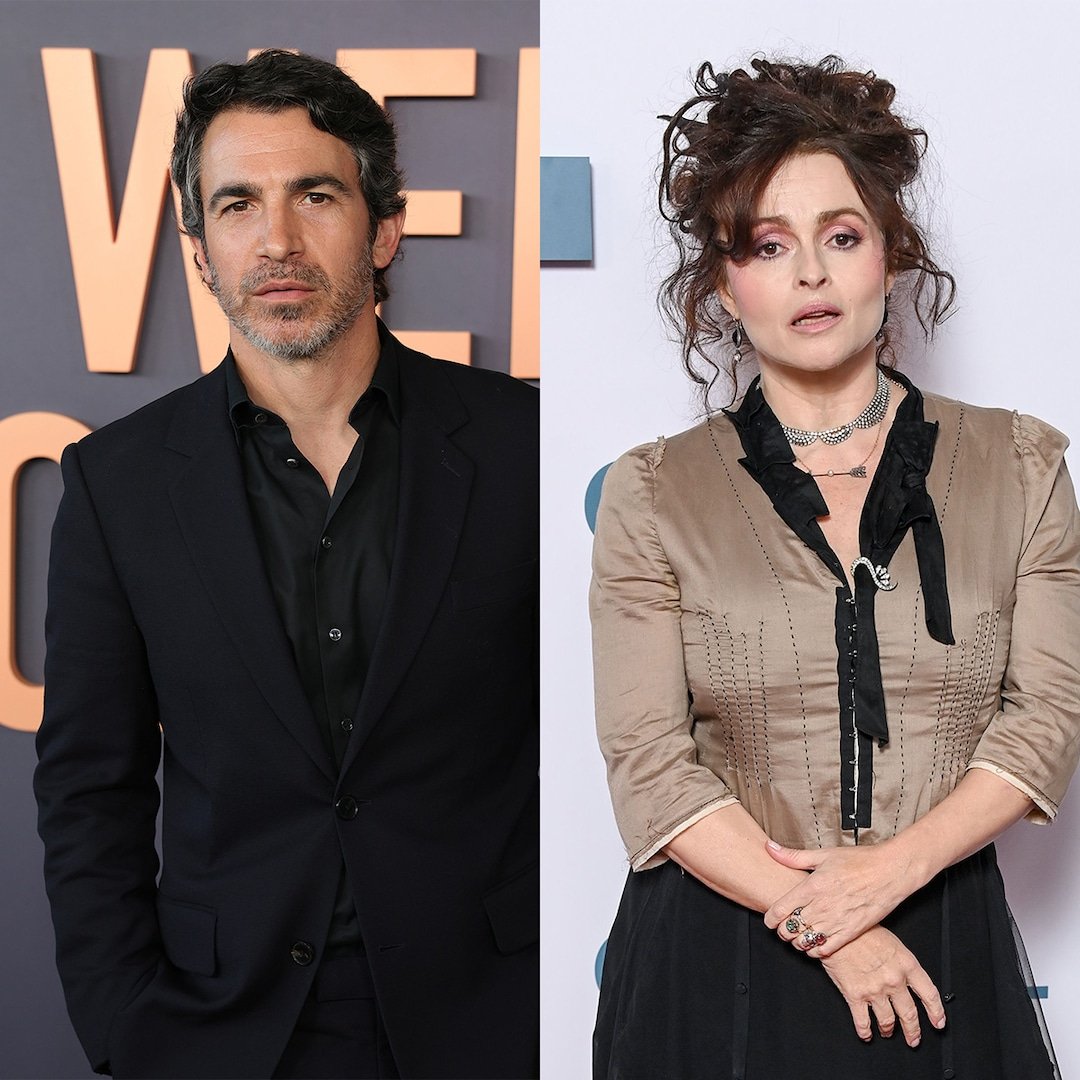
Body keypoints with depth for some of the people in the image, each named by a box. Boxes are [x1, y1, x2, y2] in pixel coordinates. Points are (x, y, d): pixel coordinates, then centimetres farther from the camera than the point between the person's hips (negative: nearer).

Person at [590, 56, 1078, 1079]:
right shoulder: (653, 494, -3)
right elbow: (649, 762, -8)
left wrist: (894, 866, -15)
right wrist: (825, 926, -14)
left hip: (943, 943, 1)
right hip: (717, 960, -1)